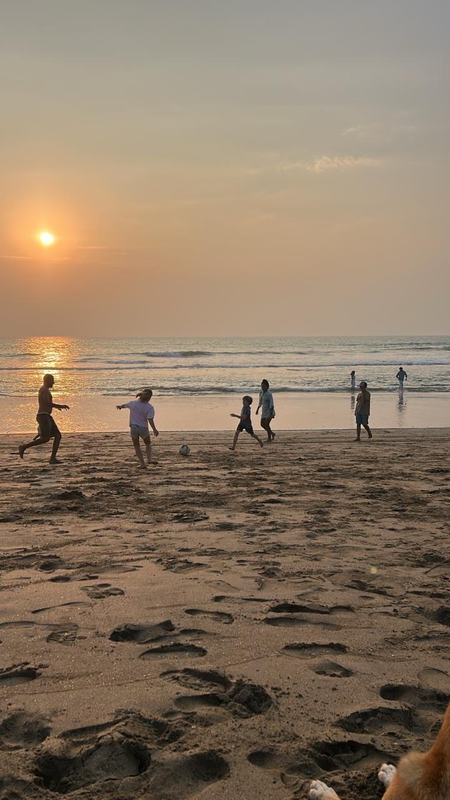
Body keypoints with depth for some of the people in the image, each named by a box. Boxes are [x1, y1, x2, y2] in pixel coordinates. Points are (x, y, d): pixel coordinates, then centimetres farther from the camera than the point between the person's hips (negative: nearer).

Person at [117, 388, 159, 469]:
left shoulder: (133, 403, -3)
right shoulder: (149, 407, -12)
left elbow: (124, 405, 18)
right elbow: (150, 419, -23)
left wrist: (120, 406, 41)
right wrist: (154, 430, -24)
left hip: (133, 427, 2)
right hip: (143, 428, -2)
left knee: (137, 446, 16)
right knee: (148, 444, 24)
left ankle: (142, 464, 12)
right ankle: (149, 459, 7)